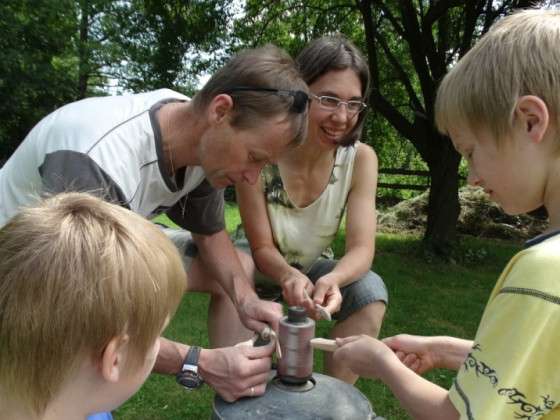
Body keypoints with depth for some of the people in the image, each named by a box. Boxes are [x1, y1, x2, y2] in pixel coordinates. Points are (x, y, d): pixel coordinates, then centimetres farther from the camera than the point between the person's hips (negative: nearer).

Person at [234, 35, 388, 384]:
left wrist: (332, 279, -48)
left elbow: (362, 248, -24)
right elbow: (262, 248, -21)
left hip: (312, 270, 2)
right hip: (262, 267, -1)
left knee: (371, 290, -26)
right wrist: (288, 276, -45)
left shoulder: (360, 158, -19)